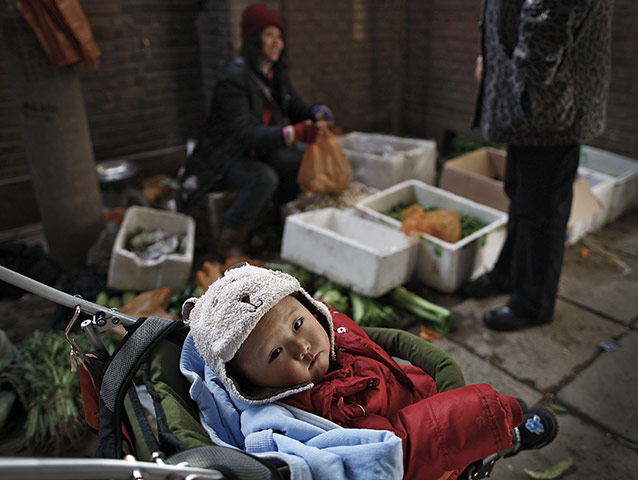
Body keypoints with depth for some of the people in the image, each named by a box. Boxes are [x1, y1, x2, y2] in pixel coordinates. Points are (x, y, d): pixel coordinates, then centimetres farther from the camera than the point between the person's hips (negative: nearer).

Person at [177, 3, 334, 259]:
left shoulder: (275, 75, 1)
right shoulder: (233, 81, -25)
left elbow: (296, 109, 10)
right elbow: (246, 134, -35)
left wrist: (316, 113, -15)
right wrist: (292, 133, -49)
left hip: (255, 153, 7)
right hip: (222, 161, -7)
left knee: (302, 156, -17)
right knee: (264, 177, -34)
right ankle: (230, 242, -18)